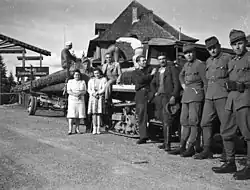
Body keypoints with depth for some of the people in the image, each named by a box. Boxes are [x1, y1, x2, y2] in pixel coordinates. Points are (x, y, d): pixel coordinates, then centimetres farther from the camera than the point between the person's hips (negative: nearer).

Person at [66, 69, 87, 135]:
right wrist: (74, 94, -17)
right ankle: (70, 130, -10)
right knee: (71, 115, -10)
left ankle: (77, 129, 10)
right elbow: (68, 91, -1)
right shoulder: (70, 81, 8)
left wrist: (80, 93, -14)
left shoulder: (83, 82, 13)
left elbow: (84, 91, 6)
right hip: (72, 100, -2)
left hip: (80, 100, 2)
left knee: (79, 115, 0)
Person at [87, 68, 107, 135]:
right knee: (94, 113, -6)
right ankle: (94, 128, -4)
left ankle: (98, 129, -6)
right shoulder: (91, 80, 17)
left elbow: (104, 89, -1)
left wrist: (97, 93, -13)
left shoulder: (103, 79, 8)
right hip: (92, 98, 2)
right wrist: (93, 94, -9)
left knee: (99, 113, -7)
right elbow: (89, 89, 10)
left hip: (100, 97, -2)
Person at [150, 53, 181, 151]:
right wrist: (155, 92, 18)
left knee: (167, 121, -14)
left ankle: (167, 144, -16)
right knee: (163, 121, 10)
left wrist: (174, 96, -17)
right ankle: (166, 142, 17)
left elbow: (177, 84, -9)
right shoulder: (158, 71, 19)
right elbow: (152, 83, 34)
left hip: (168, 97, -7)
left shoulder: (172, 69, -1)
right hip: (159, 97, 7)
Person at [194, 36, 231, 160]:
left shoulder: (227, 58, 0)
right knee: (205, 123, 4)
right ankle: (207, 150, 12)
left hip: (222, 95, -6)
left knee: (225, 123, -4)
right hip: (209, 96, 6)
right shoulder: (208, 61, 19)